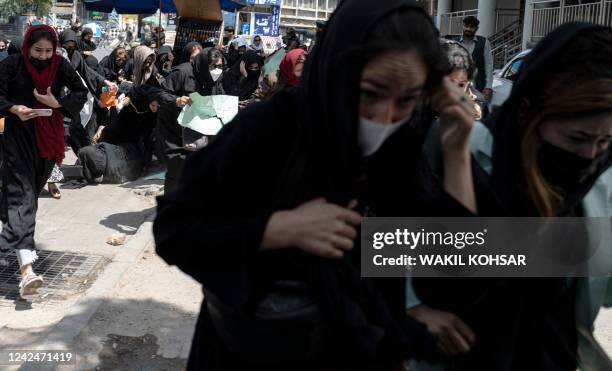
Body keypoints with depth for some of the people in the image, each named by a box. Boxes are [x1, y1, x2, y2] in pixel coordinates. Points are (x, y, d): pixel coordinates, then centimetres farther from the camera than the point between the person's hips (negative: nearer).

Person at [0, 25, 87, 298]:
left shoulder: (61, 66, -2)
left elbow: (81, 92, 5)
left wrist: (57, 103, -12)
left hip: (48, 136, 4)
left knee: (33, 190, 17)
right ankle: (26, 268, -23)